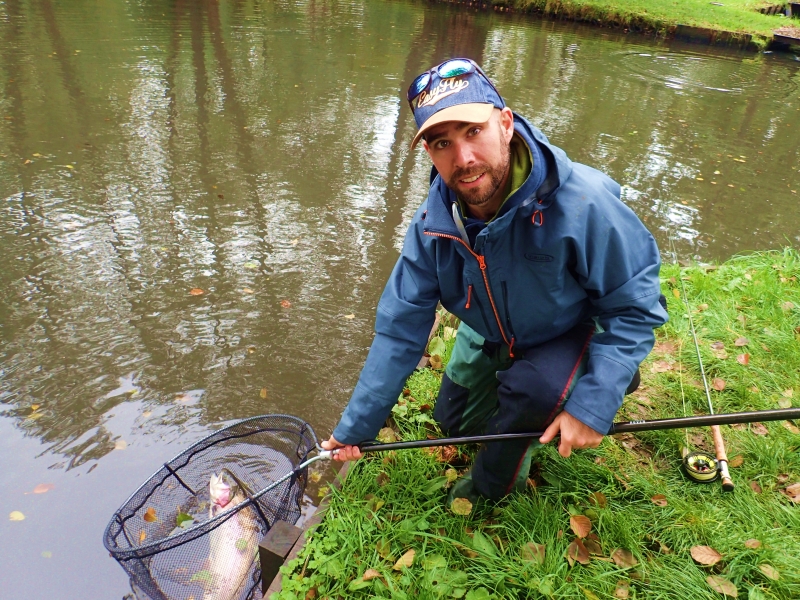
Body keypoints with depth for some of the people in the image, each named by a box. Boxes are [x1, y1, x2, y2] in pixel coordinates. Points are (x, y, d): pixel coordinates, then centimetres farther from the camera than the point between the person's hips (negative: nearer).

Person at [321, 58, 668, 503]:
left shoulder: (584, 203, -37)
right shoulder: (434, 223, -23)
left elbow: (635, 307, -25)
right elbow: (400, 329, -16)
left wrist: (594, 405, -34)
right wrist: (357, 427, -13)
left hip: (575, 332, -4)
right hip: (491, 336, 5)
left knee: (528, 388, -33)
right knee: (456, 422, 15)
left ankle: (493, 483, -1)